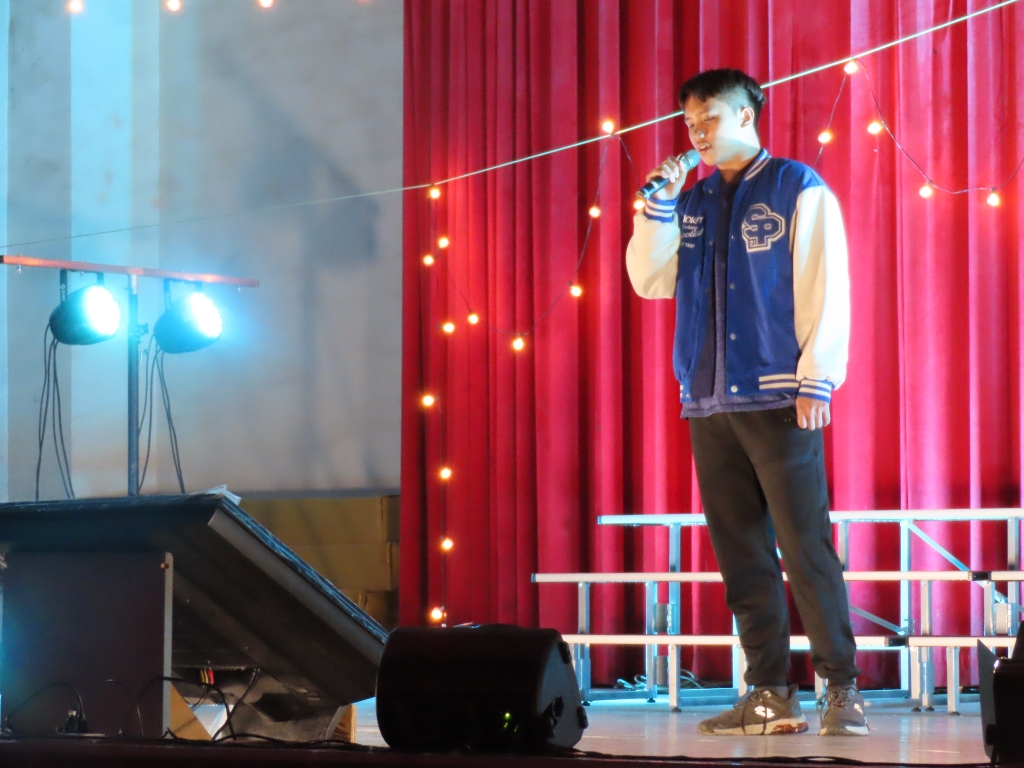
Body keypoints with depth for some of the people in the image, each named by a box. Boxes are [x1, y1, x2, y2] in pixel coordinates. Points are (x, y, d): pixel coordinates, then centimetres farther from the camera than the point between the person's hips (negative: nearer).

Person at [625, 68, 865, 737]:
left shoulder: (798, 190, 1)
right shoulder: (692, 201, 16)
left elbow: (825, 289, -3)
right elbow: (651, 282, 12)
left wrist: (816, 380, -10)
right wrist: (658, 207, 2)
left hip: (777, 399, -5)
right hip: (708, 403, 5)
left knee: (806, 548, -9)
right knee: (742, 555, 5)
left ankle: (842, 688, -5)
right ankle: (770, 694, 8)